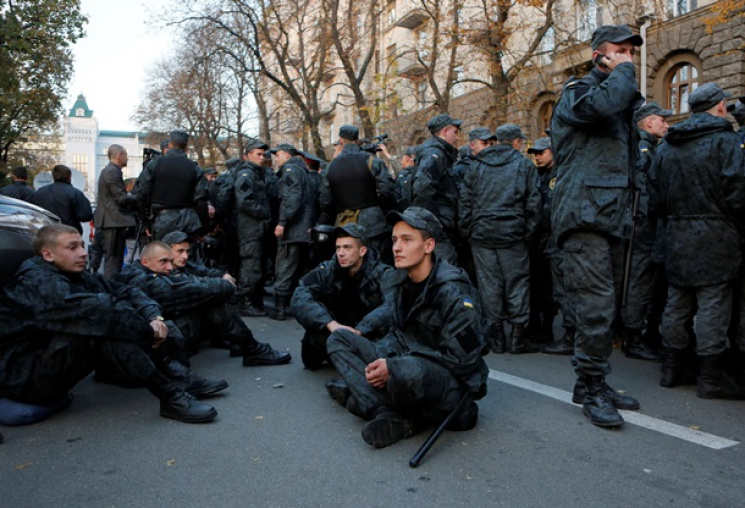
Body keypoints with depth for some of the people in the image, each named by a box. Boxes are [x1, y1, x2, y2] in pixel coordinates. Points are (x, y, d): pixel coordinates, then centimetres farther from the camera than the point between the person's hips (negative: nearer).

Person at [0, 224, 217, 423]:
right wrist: (148, 329, -24)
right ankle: (169, 395, -31)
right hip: (23, 378, -9)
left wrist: (154, 317, -19)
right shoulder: (40, 284, -20)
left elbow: (125, 291, 0)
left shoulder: (76, 277, 8)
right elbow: (95, 310, -33)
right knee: (103, 325, -31)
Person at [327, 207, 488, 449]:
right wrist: (382, 359, -10)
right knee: (339, 338, 1)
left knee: (408, 370, -42)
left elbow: (461, 358, -20)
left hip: (454, 383, -8)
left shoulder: (453, 292, -19)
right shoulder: (397, 282, 4)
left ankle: (359, 394, -6)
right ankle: (387, 415, -18)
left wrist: (393, 367, -22)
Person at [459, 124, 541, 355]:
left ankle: (496, 337, 11)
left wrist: (466, 230, 11)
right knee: (517, 281, 5)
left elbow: (464, 200, 7)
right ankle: (518, 337, 7)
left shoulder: (476, 165, 9)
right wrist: (528, 232, 6)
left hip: (482, 233, 2)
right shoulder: (524, 165, 4)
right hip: (512, 234, -2)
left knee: (489, 283, 6)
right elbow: (533, 202, 0)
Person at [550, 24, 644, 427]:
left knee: (606, 307, 10)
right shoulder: (577, 92, 0)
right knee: (596, 305, -14)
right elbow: (603, 104, -26)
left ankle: (593, 384, 19)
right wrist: (623, 71, -7)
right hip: (584, 215, -9)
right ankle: (591, 389, -4)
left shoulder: (622, 98, 26)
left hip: (612, 217, 9)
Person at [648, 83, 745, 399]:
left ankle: (671, 369, 19)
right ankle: (711, 378, 3)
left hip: (677, 238, 6)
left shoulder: (666, 146, 12)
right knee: (713, 304, -2)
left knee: (676, 302, 12)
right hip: (714, 236, -6)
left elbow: (655, 197, 11)